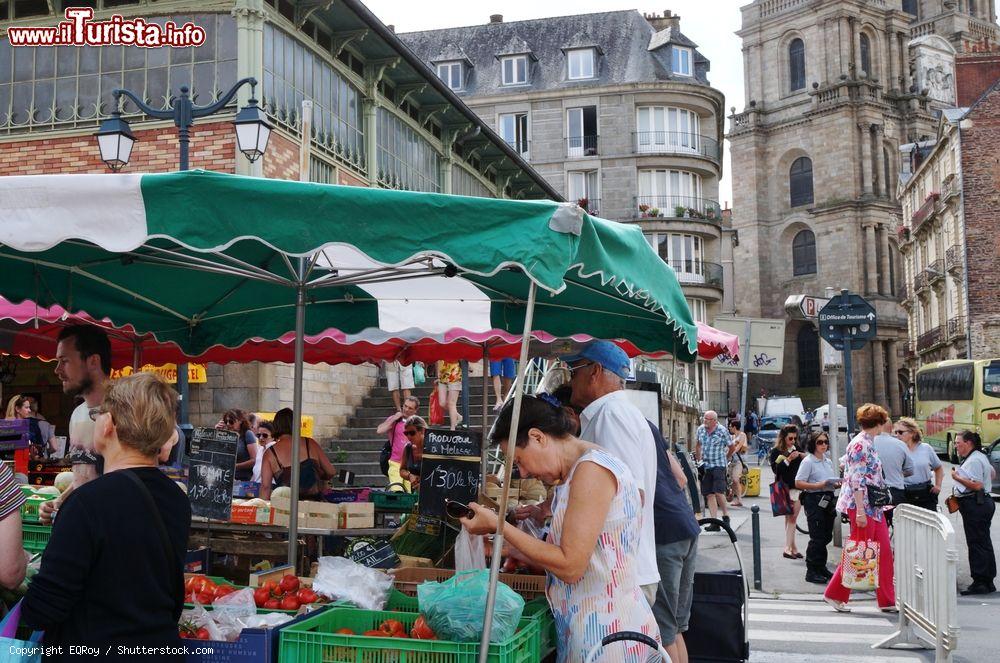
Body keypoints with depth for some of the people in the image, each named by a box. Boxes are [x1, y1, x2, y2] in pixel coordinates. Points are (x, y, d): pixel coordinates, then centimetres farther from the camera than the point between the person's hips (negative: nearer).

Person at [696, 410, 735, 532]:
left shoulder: (722, 431, -7)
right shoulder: (700, 430, 6)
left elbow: (732, 447, 5)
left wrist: (726, 459, 13)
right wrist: (698, 459, 23)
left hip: (718, 465, -5)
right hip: (705, 466, 5)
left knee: (718, 492, -16)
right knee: (709, 494, 0)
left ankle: (726, 516, 5)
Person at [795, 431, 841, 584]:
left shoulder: (828, 461, 15)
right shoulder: (808, 461, -8)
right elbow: (798, 483, -13)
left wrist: (837, 483, 2)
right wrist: (818, 485, -23)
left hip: (828, 500, 7)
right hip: (814, 500, -7)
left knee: (827, 536, 11)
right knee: (817, 537, -6)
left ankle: (821, 567, 25)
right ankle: (811, 572, 2)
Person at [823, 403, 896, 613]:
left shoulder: (868, 443, 14)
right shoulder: (860, 445, -16)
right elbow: (856, 480, -21)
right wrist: (860, 511, -23)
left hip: (874, 507, 10)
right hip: (862, 506, -10)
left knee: (884, 552, 8)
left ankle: (887, 600, 14)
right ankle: (835, 594, 10)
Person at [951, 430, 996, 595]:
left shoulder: (974, 460, -18)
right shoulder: (981, 456, 16)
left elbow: (977, 485, -25)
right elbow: (992, 473, 32)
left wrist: (958, 478, -17)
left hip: (975, 506, -11)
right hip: (983, 502, 11)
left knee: (977, 544, -7)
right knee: (984, 543, 13)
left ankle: (980, 583, -5)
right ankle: (988, 582, 19)